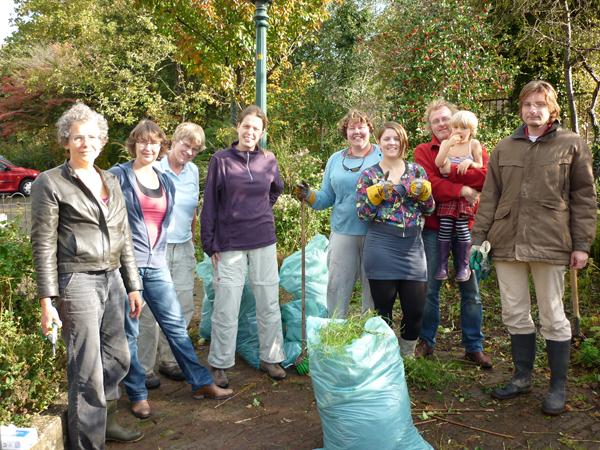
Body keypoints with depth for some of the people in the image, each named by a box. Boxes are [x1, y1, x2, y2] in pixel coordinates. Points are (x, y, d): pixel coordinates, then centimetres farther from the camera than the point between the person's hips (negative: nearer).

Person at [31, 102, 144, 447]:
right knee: (88, 370, -2)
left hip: (112, 280, 6)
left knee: (118, 359, 14)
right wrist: (47, 299, -11)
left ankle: (107, 422, 35)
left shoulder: (110, 181, 13)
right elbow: (43, 244, -7)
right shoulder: (50, 183, -4)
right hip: (77, 281, -6)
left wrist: (132, 285, 14)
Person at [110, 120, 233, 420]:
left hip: (156, 264, 5)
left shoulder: (166, 182, 14)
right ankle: (137, 394, 17)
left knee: (175, 324, 7)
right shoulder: (119, 176, -3)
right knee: (128, 333, 4)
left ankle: (201, 383, 16)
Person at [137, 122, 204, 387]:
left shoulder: (193, 172, 10)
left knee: (183, 307, 9)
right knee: (151, 310, -3)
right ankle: (143, 368, 11)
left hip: (184, 248, 6)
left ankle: (170, 360, 25)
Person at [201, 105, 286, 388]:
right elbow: (210, 204, -2)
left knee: (269, 303, 9)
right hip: (229, 243, -3)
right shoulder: (221, 160, -4)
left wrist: (262, 212, 11)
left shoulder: (268, 160, 3)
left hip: (263, 241, 3)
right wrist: (210, 244, -5)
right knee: (226, 308, 2)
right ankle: (220, 365, 17)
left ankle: (270, 358, 25)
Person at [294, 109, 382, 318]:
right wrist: (309, 196, -5)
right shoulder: (335, 160, 12)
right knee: (337, 285, 6)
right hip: (342, 231, 3)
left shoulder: (382, 156, 1)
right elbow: (327, 197, 14)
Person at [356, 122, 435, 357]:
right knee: (383, 309, 5)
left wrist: (423, 192, -9)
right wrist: (377, 192, -15)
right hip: (382, 248, -2)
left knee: (416, 308, 4)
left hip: (413, 247, 2)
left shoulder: (416, 170, 9)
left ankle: (407, 354, 28)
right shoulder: (368, 175, 3)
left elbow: (429, 208, 10)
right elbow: (363, 214, -2)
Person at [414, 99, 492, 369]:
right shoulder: (423, 151, 6)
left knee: (471, 288, 6)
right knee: (429, 288, 5)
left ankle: (474, 346, 17)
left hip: (467, 227, 1)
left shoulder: (475, 149, 10)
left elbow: (485, 176, -11)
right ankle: (426, 342, 19)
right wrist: (462, 190, -18)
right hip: (434, 227, -1)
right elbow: (428, 184, -11)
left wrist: (448, 170, -15)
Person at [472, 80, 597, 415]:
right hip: (507, 243, 4)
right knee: (515, 315, 11)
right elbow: (490, 198, 11)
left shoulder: (572, 145, 4)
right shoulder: (504, 149, 12)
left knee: (553, 317, 4)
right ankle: (523, 377, 26)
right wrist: (479, 238, 5)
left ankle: (559, 386, 18)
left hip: (549, 244, -3)